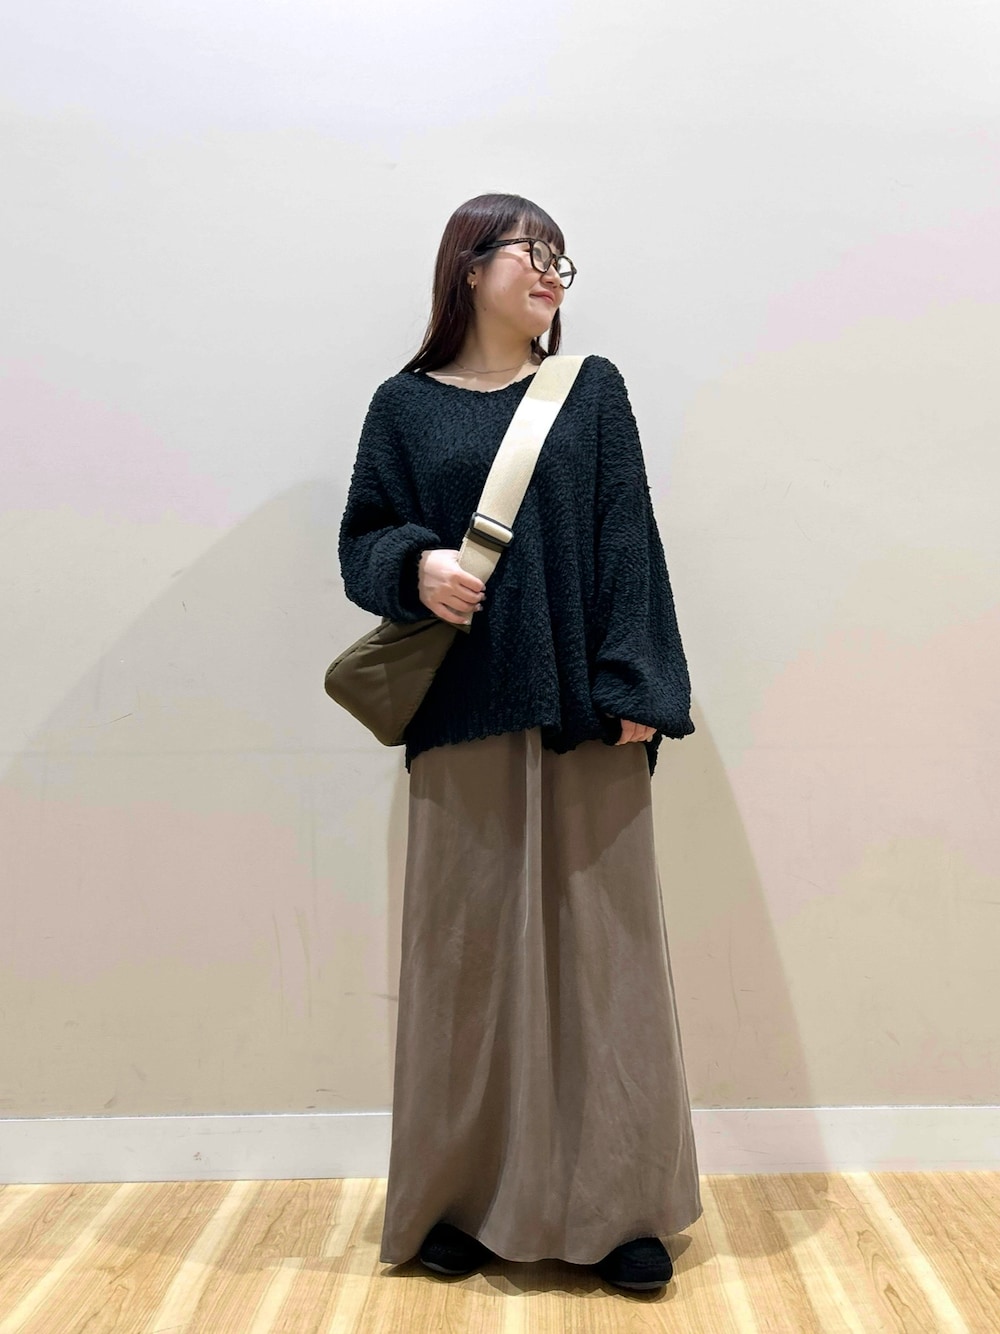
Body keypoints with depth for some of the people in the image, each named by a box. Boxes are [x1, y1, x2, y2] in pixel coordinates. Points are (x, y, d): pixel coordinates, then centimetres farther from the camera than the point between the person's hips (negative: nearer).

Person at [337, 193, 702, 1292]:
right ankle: (461, 1200, 19)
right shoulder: (405, 405, 10)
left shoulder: (592, 391, 10)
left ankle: (614, 1202, 15)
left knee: (597, 942, 2)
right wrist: (417, 566, -15)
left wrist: (635, 685, -8)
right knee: (468, 947, 3)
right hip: (464, 712, 0)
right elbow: (362, 538, 8)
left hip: (585, 708, 0)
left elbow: (627, 541, 2)